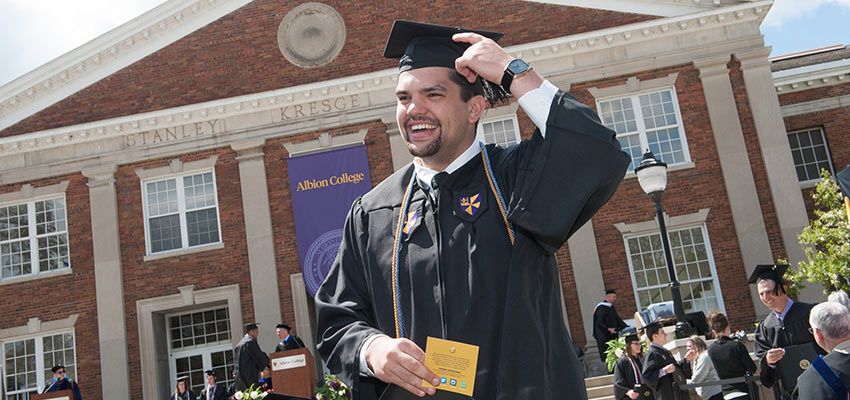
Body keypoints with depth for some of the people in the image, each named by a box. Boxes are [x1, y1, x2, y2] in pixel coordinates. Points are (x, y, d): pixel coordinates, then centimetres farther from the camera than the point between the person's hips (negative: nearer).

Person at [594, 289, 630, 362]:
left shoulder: (611, 307, 14)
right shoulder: (602, 308, -15)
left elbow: (618, 319, 22)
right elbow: (599, 322, -20)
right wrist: (608, 329, -30)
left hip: (613, 336, 9)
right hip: (605, 337, -9)